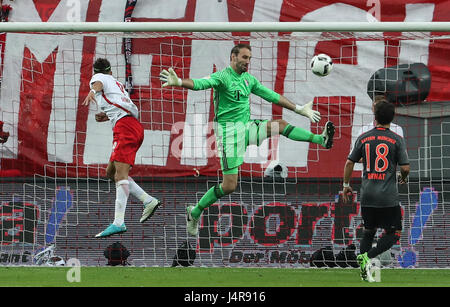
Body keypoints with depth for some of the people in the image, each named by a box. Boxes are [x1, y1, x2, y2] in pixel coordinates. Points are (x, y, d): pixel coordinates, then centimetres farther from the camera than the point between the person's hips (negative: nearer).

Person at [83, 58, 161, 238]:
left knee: (121, 173, -21)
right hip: (136, 127, 8)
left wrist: (92, 92, -38)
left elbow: (98, 84, -16)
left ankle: (118, 223, -35)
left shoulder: (98, 78, 11)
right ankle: (148, 201, 11)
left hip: (124, 126, -8)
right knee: (111, 172, 17)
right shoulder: (117, 84, 33)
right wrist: (108, 116, 39)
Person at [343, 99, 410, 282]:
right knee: (393, 234, 4)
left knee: (368, 232, 19)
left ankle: (363, 264, 5)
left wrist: (346, 185, 20)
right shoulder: (396, 140, -5)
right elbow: (405, 167, -7)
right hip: (388, 197, -4)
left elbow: (349, 163, 7)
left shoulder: (363, 138, 4)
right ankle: (367, 257, -16)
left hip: (367, 195, 4)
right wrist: (403, 177, 16)